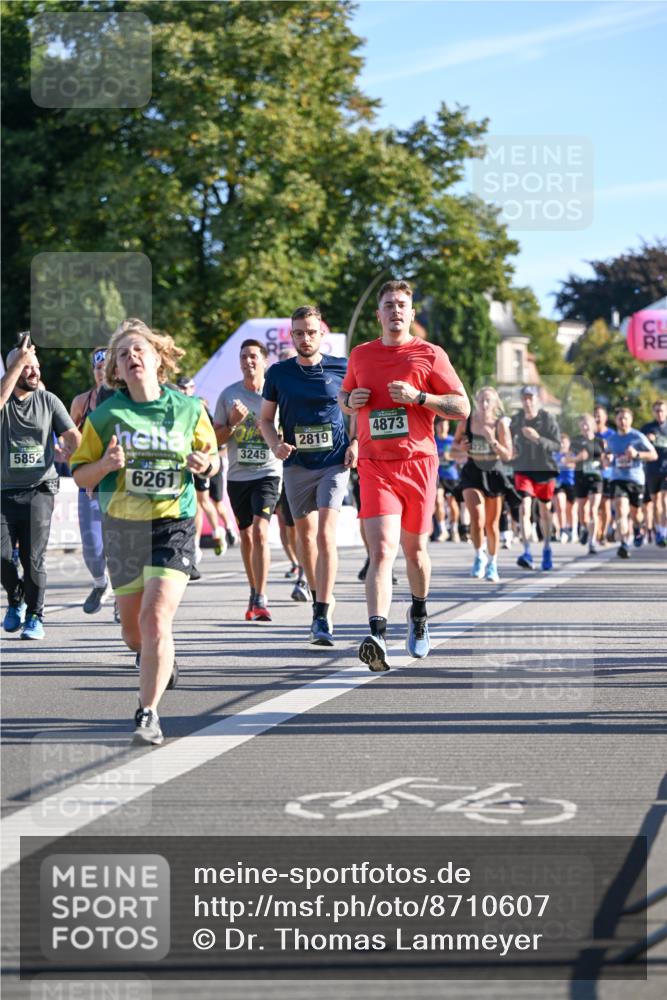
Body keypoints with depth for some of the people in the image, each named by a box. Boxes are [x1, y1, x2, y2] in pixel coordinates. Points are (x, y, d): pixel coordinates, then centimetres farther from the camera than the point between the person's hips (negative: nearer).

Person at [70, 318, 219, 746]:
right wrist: (105, 465, -18)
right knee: (133, 627, 13)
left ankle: (148, 713, -11)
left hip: (174, 523, -2)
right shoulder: (104, 416, -1)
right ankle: (160, 662, 48)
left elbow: (212, 456, 13)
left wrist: (207, 463, -10)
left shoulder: (189, 409, 0)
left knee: (156, 619, -17)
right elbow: (80, 475, 3)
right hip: (122, 527, 2)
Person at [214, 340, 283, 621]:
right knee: (246, 536, 13)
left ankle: (261, 599, -19)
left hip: (268, 473, -3)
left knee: (260, 532, -18)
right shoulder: (228, 395, 4)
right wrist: (233, 423, -12)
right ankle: (254, 593, 29)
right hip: (237, 475, 3)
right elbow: (216, 438, 6)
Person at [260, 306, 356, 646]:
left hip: (334, 464, -3)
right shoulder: (279, 373, 2)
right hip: (296, 465, 3)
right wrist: (275, 444, -9)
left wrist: (355, 444, -3)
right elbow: (266, 418, 10)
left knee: (325, 535, -15)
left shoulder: (341, 368, -1)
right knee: (304, 535, 12)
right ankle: (320, 598, 33)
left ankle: (322, 616, -16)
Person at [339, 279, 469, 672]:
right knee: (382, 550, -16)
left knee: (414, 548, 12)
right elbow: (344, 397, 26)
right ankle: (377, 635, -29)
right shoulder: (361, 355, 10)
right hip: (374, 466, 0)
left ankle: (419, 616, 39)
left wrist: (418, 397, -14)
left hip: (418, 461, 0)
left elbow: (462, 408, -1)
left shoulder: (430, 355, 1)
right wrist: (351, 401, 2)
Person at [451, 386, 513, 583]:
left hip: (493, 474, 0)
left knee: (492, 524, 9)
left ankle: (492, 564, 25)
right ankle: (479, 556, 3)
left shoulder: (500, 423, -8)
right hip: (472, 474, 0)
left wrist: (492, 441, -26)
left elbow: (507, 455, -11)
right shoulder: (466, 422, -5)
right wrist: (461, 449, -16)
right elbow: (454, 451, 7)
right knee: (477, 518, -19)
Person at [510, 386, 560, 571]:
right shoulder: (516, 419, -2)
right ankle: (527, 552, -23)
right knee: (524, 509, -16)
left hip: (545, 469, -1)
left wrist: (538, 438, -28)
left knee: (545, 510, 13)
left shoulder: (547, 418, -10)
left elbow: (557, 445, -15)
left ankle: (546, 549, 32)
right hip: (523, 469, 1)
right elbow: (510, 437, 16)